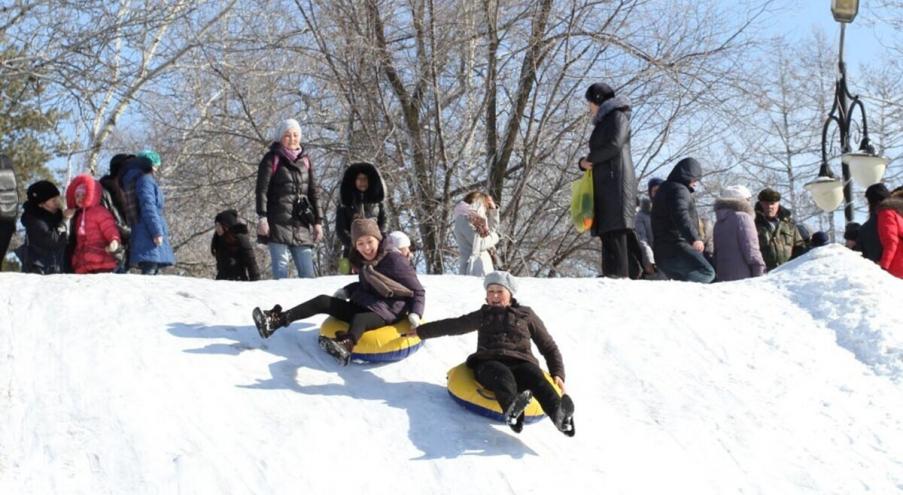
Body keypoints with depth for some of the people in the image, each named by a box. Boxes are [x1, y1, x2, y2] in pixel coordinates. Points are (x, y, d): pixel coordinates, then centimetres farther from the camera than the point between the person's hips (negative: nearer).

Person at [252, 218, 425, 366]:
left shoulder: (395, 261, -11)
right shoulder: (363, 262, 11)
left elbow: (418, 291, -8)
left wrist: (415, 314, -23)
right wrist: (347, 291, 10)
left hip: (384, 314, -8)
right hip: (361, 306, 8)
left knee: (359, 320, -40)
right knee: (323, 301, -7)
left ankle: (344, 346, -74)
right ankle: (276, 320, -14)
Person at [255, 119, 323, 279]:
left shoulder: (305, 159, 17)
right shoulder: (272, 159, 4)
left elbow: (313, 192, 19)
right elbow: (262, 189, -3)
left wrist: (318, 221, 13)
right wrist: (262, 217, -15)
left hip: (302, 225, 4)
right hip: (278, 222, -4)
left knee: (307, 270, 0)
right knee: (281, 268, -8)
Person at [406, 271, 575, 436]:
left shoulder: (527, 315, 25)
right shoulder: (482, 315, 30)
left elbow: (549, 347, 23)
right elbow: (453, 325, 37)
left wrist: (558, 374, 8)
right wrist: (421, 331, 41)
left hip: (521, 363, 0)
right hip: (489, 363, 0)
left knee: (536, 378, -37)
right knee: (502, 374, -39)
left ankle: (559, 413, -65)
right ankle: (512, 408, -72)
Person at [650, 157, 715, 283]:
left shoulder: (665, 189, 28)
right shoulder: (679, 189, -6)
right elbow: (681, 216, -25)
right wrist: (694, 238, -39)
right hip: (676, 249, -10)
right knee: (707, 273, -21)